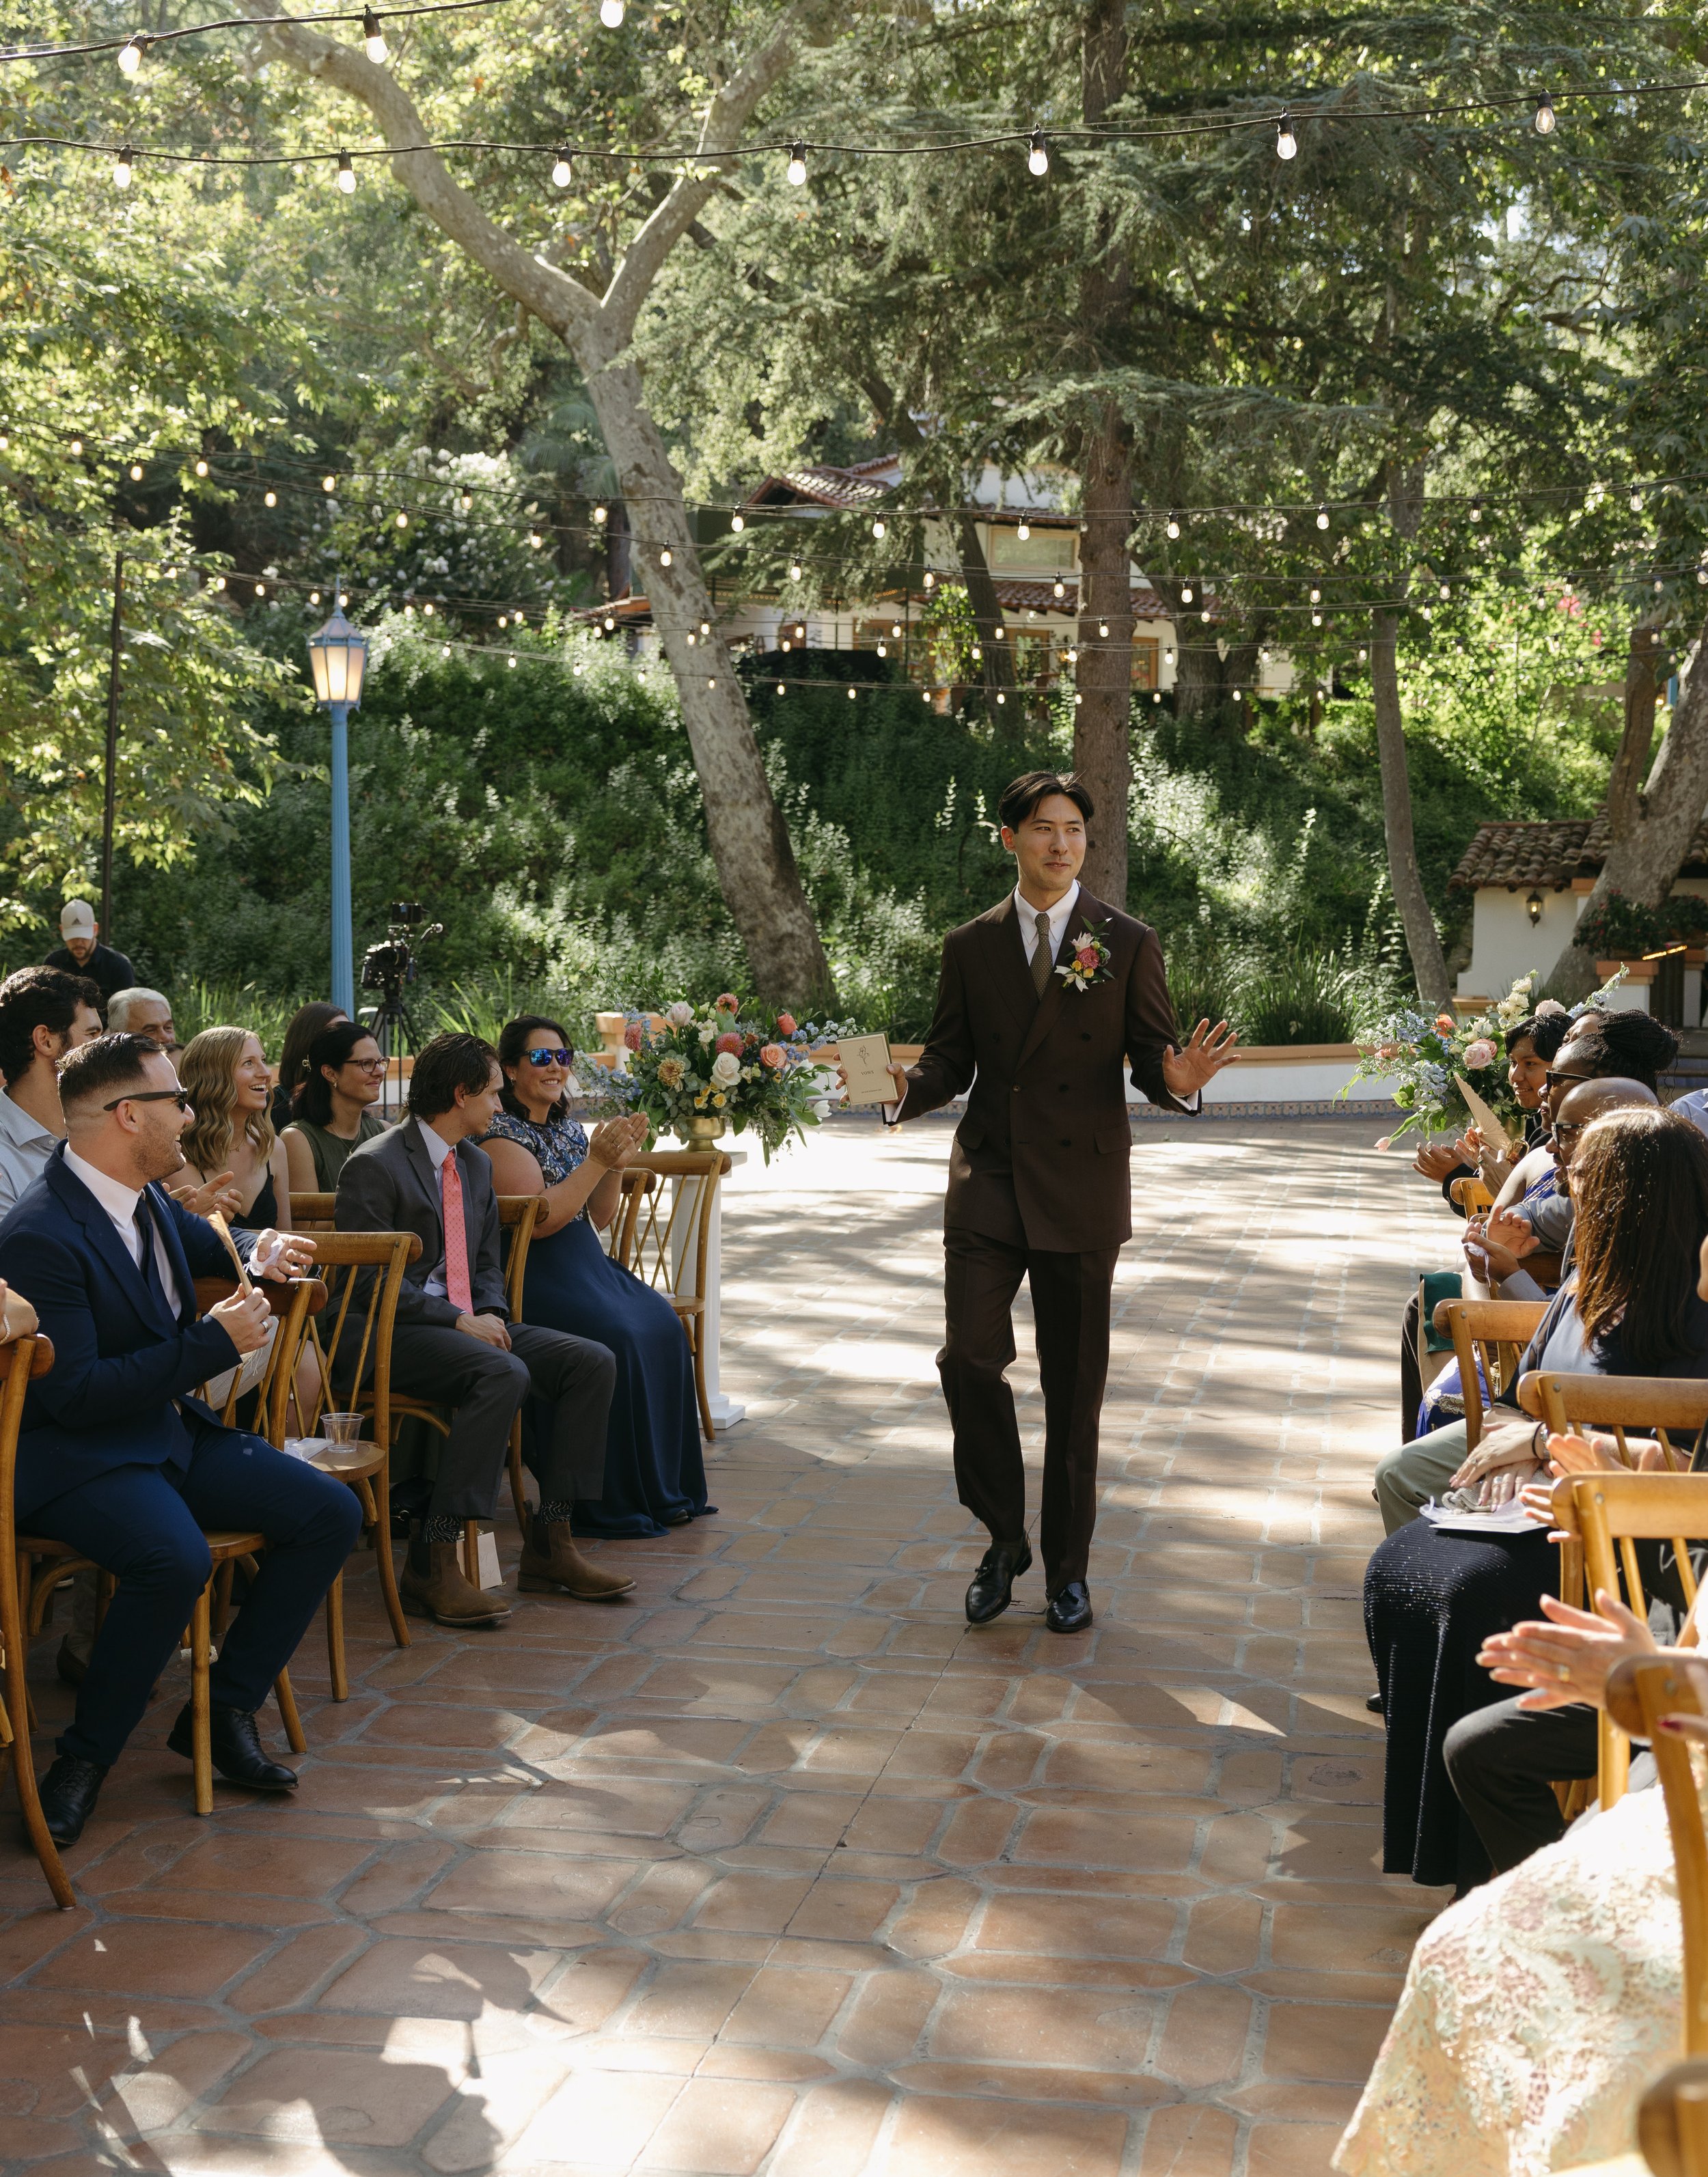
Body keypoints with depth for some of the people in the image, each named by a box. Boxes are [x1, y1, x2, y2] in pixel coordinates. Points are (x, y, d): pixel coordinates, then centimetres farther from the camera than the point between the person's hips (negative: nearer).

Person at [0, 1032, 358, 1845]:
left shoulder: (145, 1197, 6)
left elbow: (196, 1239, 31)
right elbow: (75, 1394, -24)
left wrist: (261, 1250, 8)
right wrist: (215, 1342, -22)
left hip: (170, 1429, 9)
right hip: (73, 1452, -9)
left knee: (330, 1513, -4)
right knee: (174, 1559, -36)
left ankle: (224, 1710, 4)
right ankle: (85, 1756, -14)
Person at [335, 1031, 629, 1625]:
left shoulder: (476, 1164, 19)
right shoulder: (374, 1166, -9)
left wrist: (491, 1313, 0)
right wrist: (458, 1321, -19)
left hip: (467, 1320, 9)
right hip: (395, 1332, -9)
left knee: (593, 1362, -9)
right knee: (504, 1374, -35)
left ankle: (549, 1542, -4)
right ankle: (431, 1564, -32)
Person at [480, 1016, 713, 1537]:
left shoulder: (568, 1129, 17)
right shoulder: (502, 1133, -8)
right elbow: (541, 1220, -17)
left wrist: (616, 1165, 1)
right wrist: (595, 1162, -18)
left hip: (586, 1261, 8)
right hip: (532, 1274, -8)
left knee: (663, 1326, -12)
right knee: (616, 1335, -28)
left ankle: (664, 1490, -4)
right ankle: (613, 1504, -19)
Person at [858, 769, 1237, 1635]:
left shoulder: (1128, 943, 3)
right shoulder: (970, 946, 8)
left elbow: (1153, 1059, 0)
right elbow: (950, 1059, 9)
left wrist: (1179, 1079, -25)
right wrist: (906, 1088, -13)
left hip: (1080, 1185, -1)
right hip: (986, 1180, 1)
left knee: (1074, 1384, 4)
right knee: (969, 1355, -10)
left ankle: (1068, 1565, 18)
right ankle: (1004, 1537, 11)